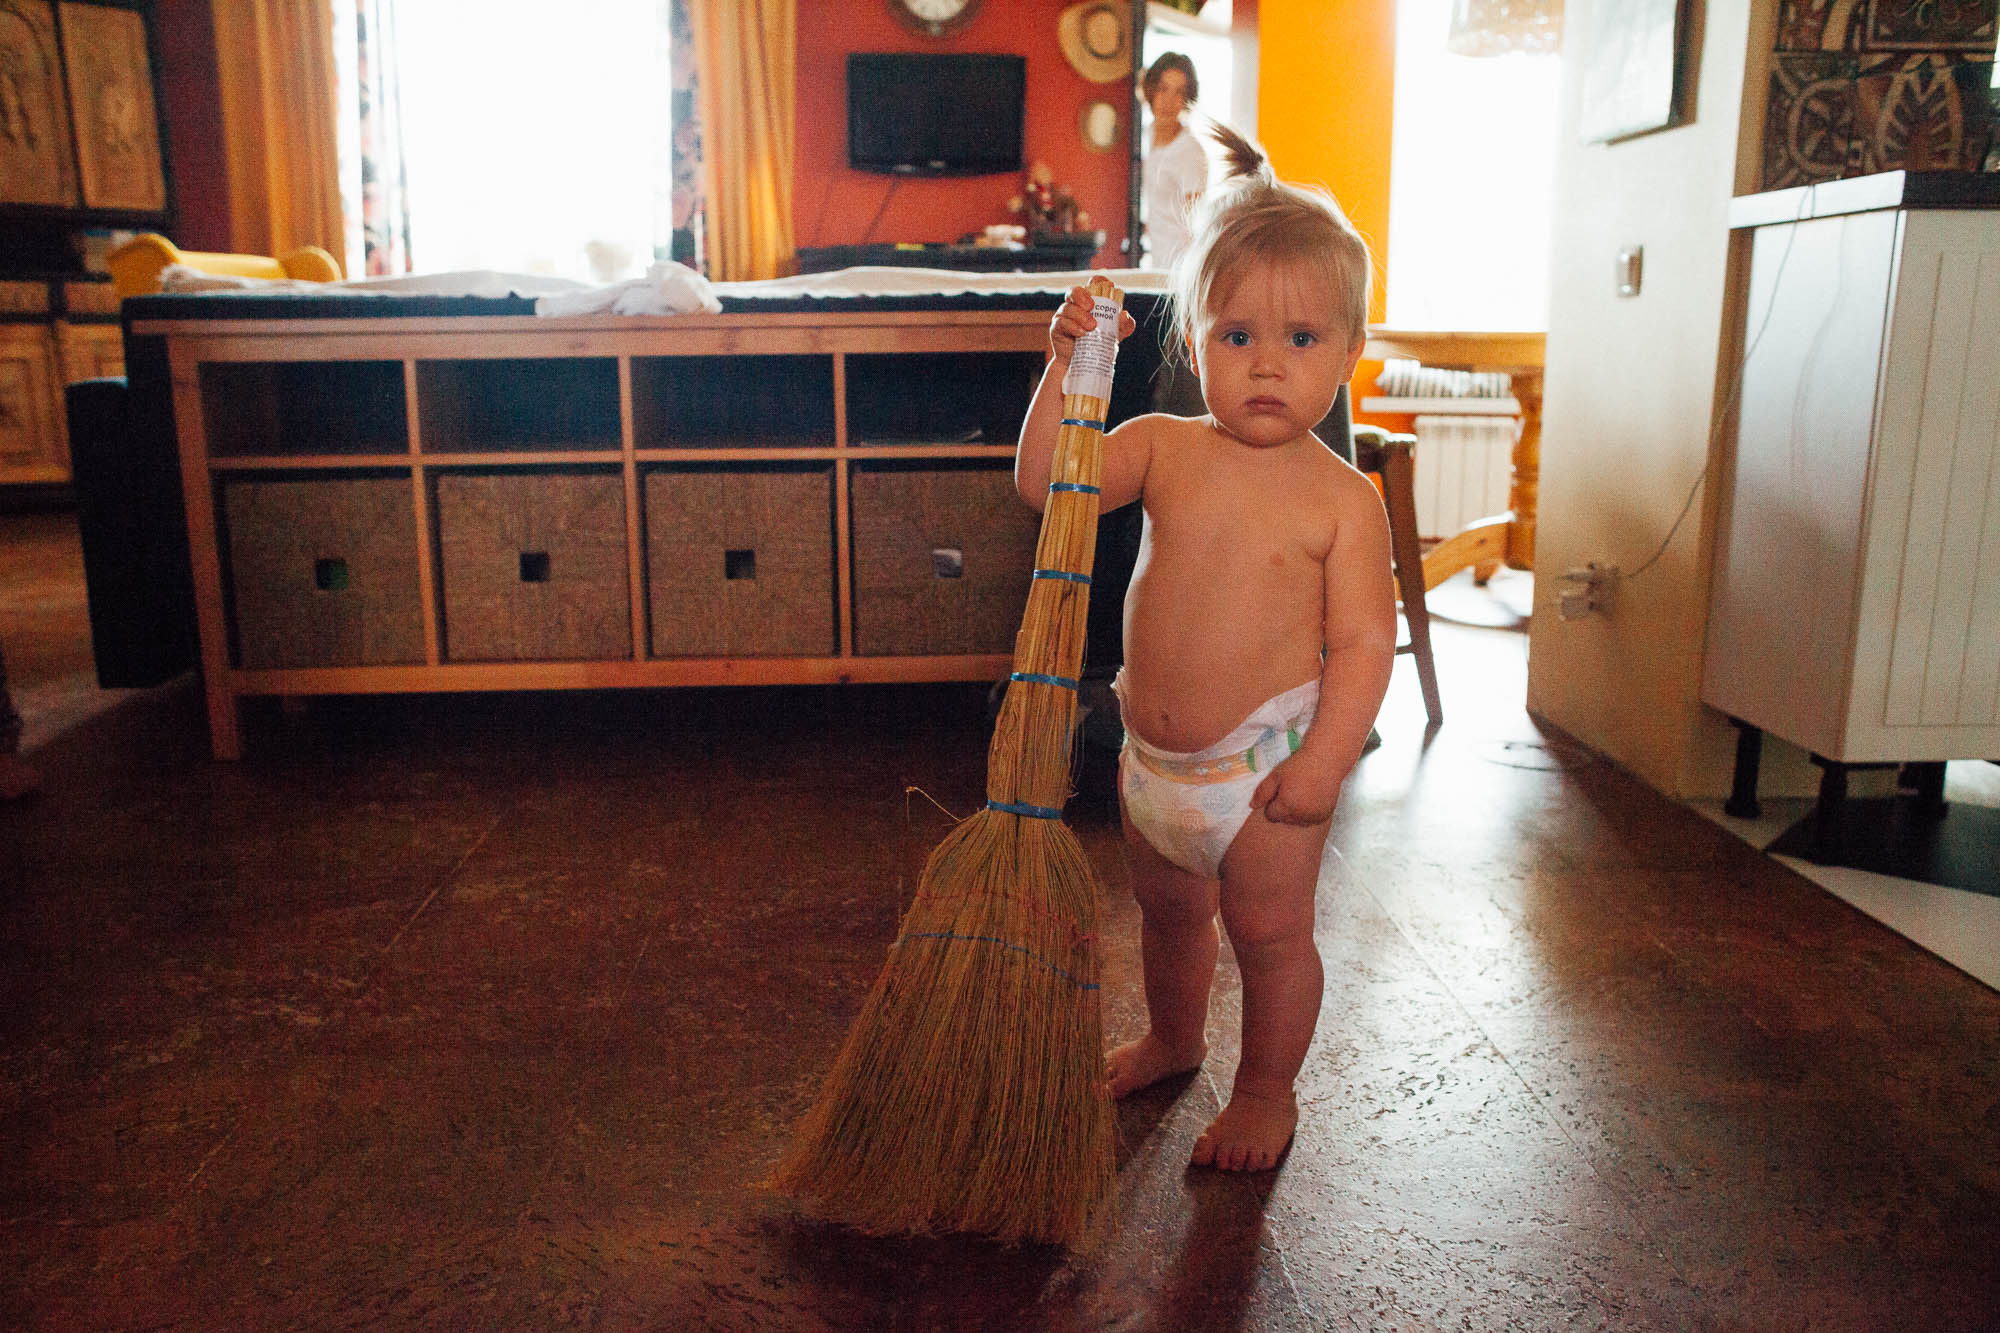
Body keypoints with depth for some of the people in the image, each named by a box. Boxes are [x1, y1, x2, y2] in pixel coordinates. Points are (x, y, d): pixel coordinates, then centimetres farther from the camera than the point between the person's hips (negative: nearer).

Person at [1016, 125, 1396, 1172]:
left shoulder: (1342, 497, -13)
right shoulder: (1164, 448, -2)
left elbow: (1365, 639, -14)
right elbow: (1042, 484, -5)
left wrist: (1323, 761, -22)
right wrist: (1066, 368, -14)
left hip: (1264, 765, -5)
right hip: (1152, 755, 5)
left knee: (1269, 933, 9)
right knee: (1167, 909, 24)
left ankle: (1266, 1092, 32)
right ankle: (1173, 1039, 50)